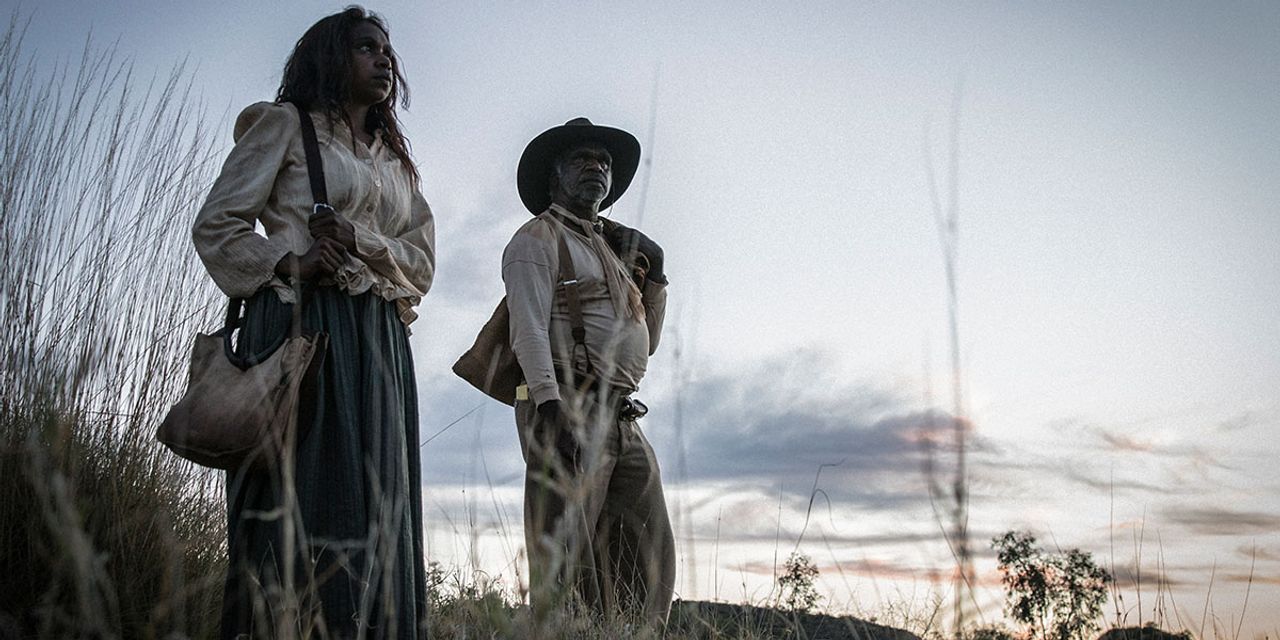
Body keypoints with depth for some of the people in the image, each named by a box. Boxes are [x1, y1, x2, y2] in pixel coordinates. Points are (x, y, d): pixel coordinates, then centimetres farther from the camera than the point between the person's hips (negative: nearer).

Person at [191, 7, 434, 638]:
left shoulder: (396, 160, 25)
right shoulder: (285, 125, 10)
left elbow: (423, 261, 15)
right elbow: (216, 226, 3)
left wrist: (359, 240, -5)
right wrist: (289, 263, -13)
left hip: (380, 345, 6)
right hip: (302, 326, -5)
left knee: (376, 508, 0)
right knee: (297, 503, -12)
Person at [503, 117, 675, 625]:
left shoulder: (613, 248, 27)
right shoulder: (538, 239, 3)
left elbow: (646, 343, 29)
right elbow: (530, 330, -10)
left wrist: (653, 273, 16)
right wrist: (551, 404, -23)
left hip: (622, 421, 8)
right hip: (568, 409, -8)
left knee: (648, 565, 4)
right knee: (566, 560, -12)